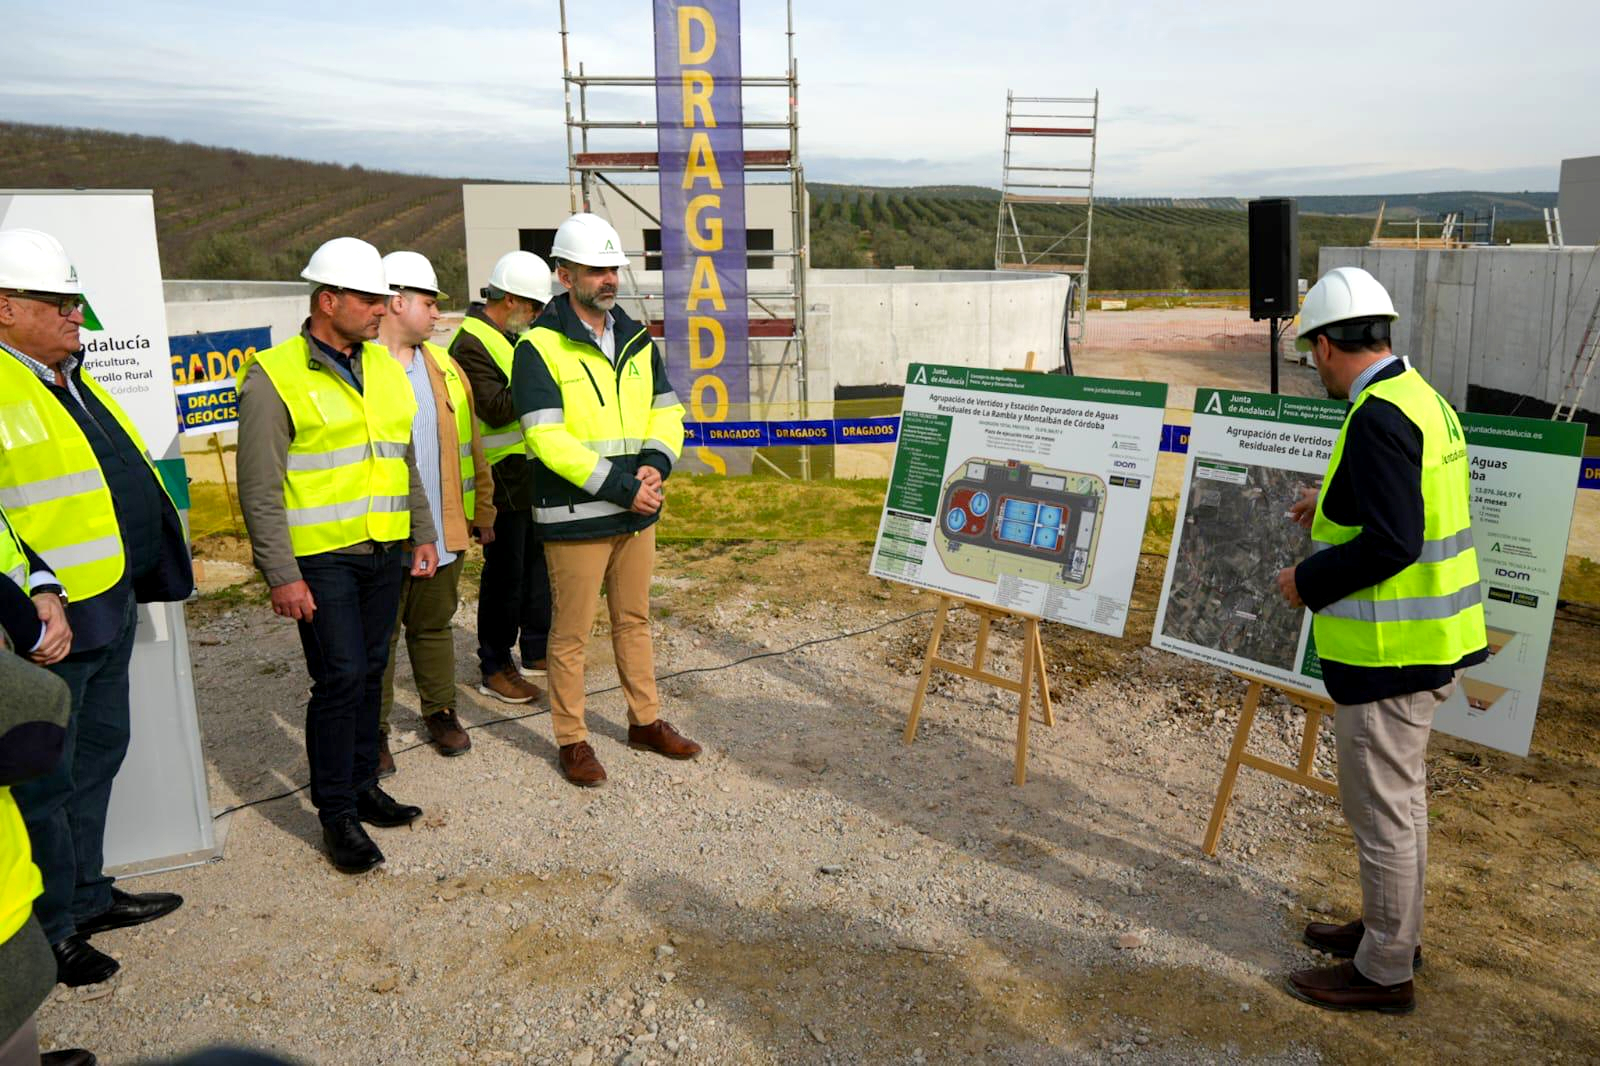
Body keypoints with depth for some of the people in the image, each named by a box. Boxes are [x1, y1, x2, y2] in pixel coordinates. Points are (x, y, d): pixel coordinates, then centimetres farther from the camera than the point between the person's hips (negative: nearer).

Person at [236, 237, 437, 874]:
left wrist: (423, 533, 17)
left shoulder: (382, 366, 12)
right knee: (340, 678, -6)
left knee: (369, 673, 13)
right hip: (320, 558, -6)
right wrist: (281, 575, -15)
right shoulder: (274, 377, -10)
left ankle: (362, 786, 28)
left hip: (383, 552, 7)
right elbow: (260, 488, -11)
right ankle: (336, 814, 8)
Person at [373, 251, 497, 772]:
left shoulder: (443, 365, 11)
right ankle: (374, 731, 21)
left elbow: (470, 444, 13)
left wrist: (482, 510, 10)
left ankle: (441, 713, 32)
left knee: (434, 625, 18)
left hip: (442, 530, 5)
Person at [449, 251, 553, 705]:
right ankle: (495, 668, 10)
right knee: (505, 572, -2)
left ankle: (537, 653, 30)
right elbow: (497, 410, -24)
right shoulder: (471, 345, -16)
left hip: (535, 475, 10)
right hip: (503, 479, -9)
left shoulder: (515, 336, 14)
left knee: (538, 563, 16)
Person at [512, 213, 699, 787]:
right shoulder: (539, 347, -11)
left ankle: (646, 721, 33)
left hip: (637, 511, 6)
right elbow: (547, 438, -19)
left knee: (634, 619, 18)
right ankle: (572, 740, 19)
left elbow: (667, 409, 11)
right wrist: (619, 487, -21)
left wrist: (656, 463, -10)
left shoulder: (636, 340, 10)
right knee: (571, 633, 5)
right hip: (575, 518, -6)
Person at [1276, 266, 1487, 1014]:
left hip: (1391, 650, -10)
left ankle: (1385, 972, 18)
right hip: (1427, 638, 10)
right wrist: (1333, 508, 25)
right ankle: (1392, 927, 39)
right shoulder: (1422, 397, 9)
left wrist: (1308, 581, -14)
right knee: (1397, 795, 23)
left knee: (1380, 805, 3)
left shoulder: (1377, 417, -22)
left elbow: (1391, 543, -26)